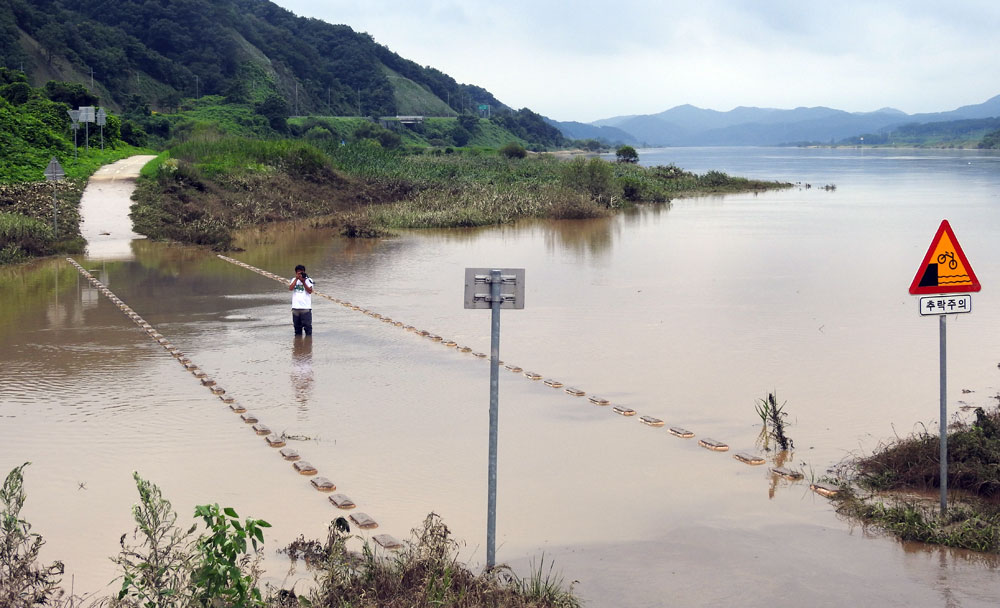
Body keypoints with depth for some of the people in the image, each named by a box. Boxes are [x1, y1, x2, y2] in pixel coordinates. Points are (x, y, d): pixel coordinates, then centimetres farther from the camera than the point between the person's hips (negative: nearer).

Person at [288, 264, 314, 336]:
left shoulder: (308, 280, 4)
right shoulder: (294, 280, 12)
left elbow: (310, 291, -7)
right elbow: (290, 288, -5)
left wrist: (303, 282, -12)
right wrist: (296, 279, -8)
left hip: (306, 307, -3)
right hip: (295, 307, 3)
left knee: (307, 325, -5)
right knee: (297, 326, 11)